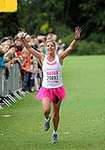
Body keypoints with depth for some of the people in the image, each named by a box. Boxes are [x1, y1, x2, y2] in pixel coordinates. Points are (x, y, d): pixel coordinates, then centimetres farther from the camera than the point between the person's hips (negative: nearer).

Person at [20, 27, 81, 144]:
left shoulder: (59, 58, -5)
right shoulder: (43, 58, -2)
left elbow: (70, 48, -18)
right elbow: (29, 49, -5)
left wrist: (76, 39, -34)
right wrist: (22, 39, -18)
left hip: (58, 88, 0)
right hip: (46, 89, 0)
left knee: (56, 113, 10)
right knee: (46, 110, -21)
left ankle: (55, 133, 30)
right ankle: (46, 119, 16)